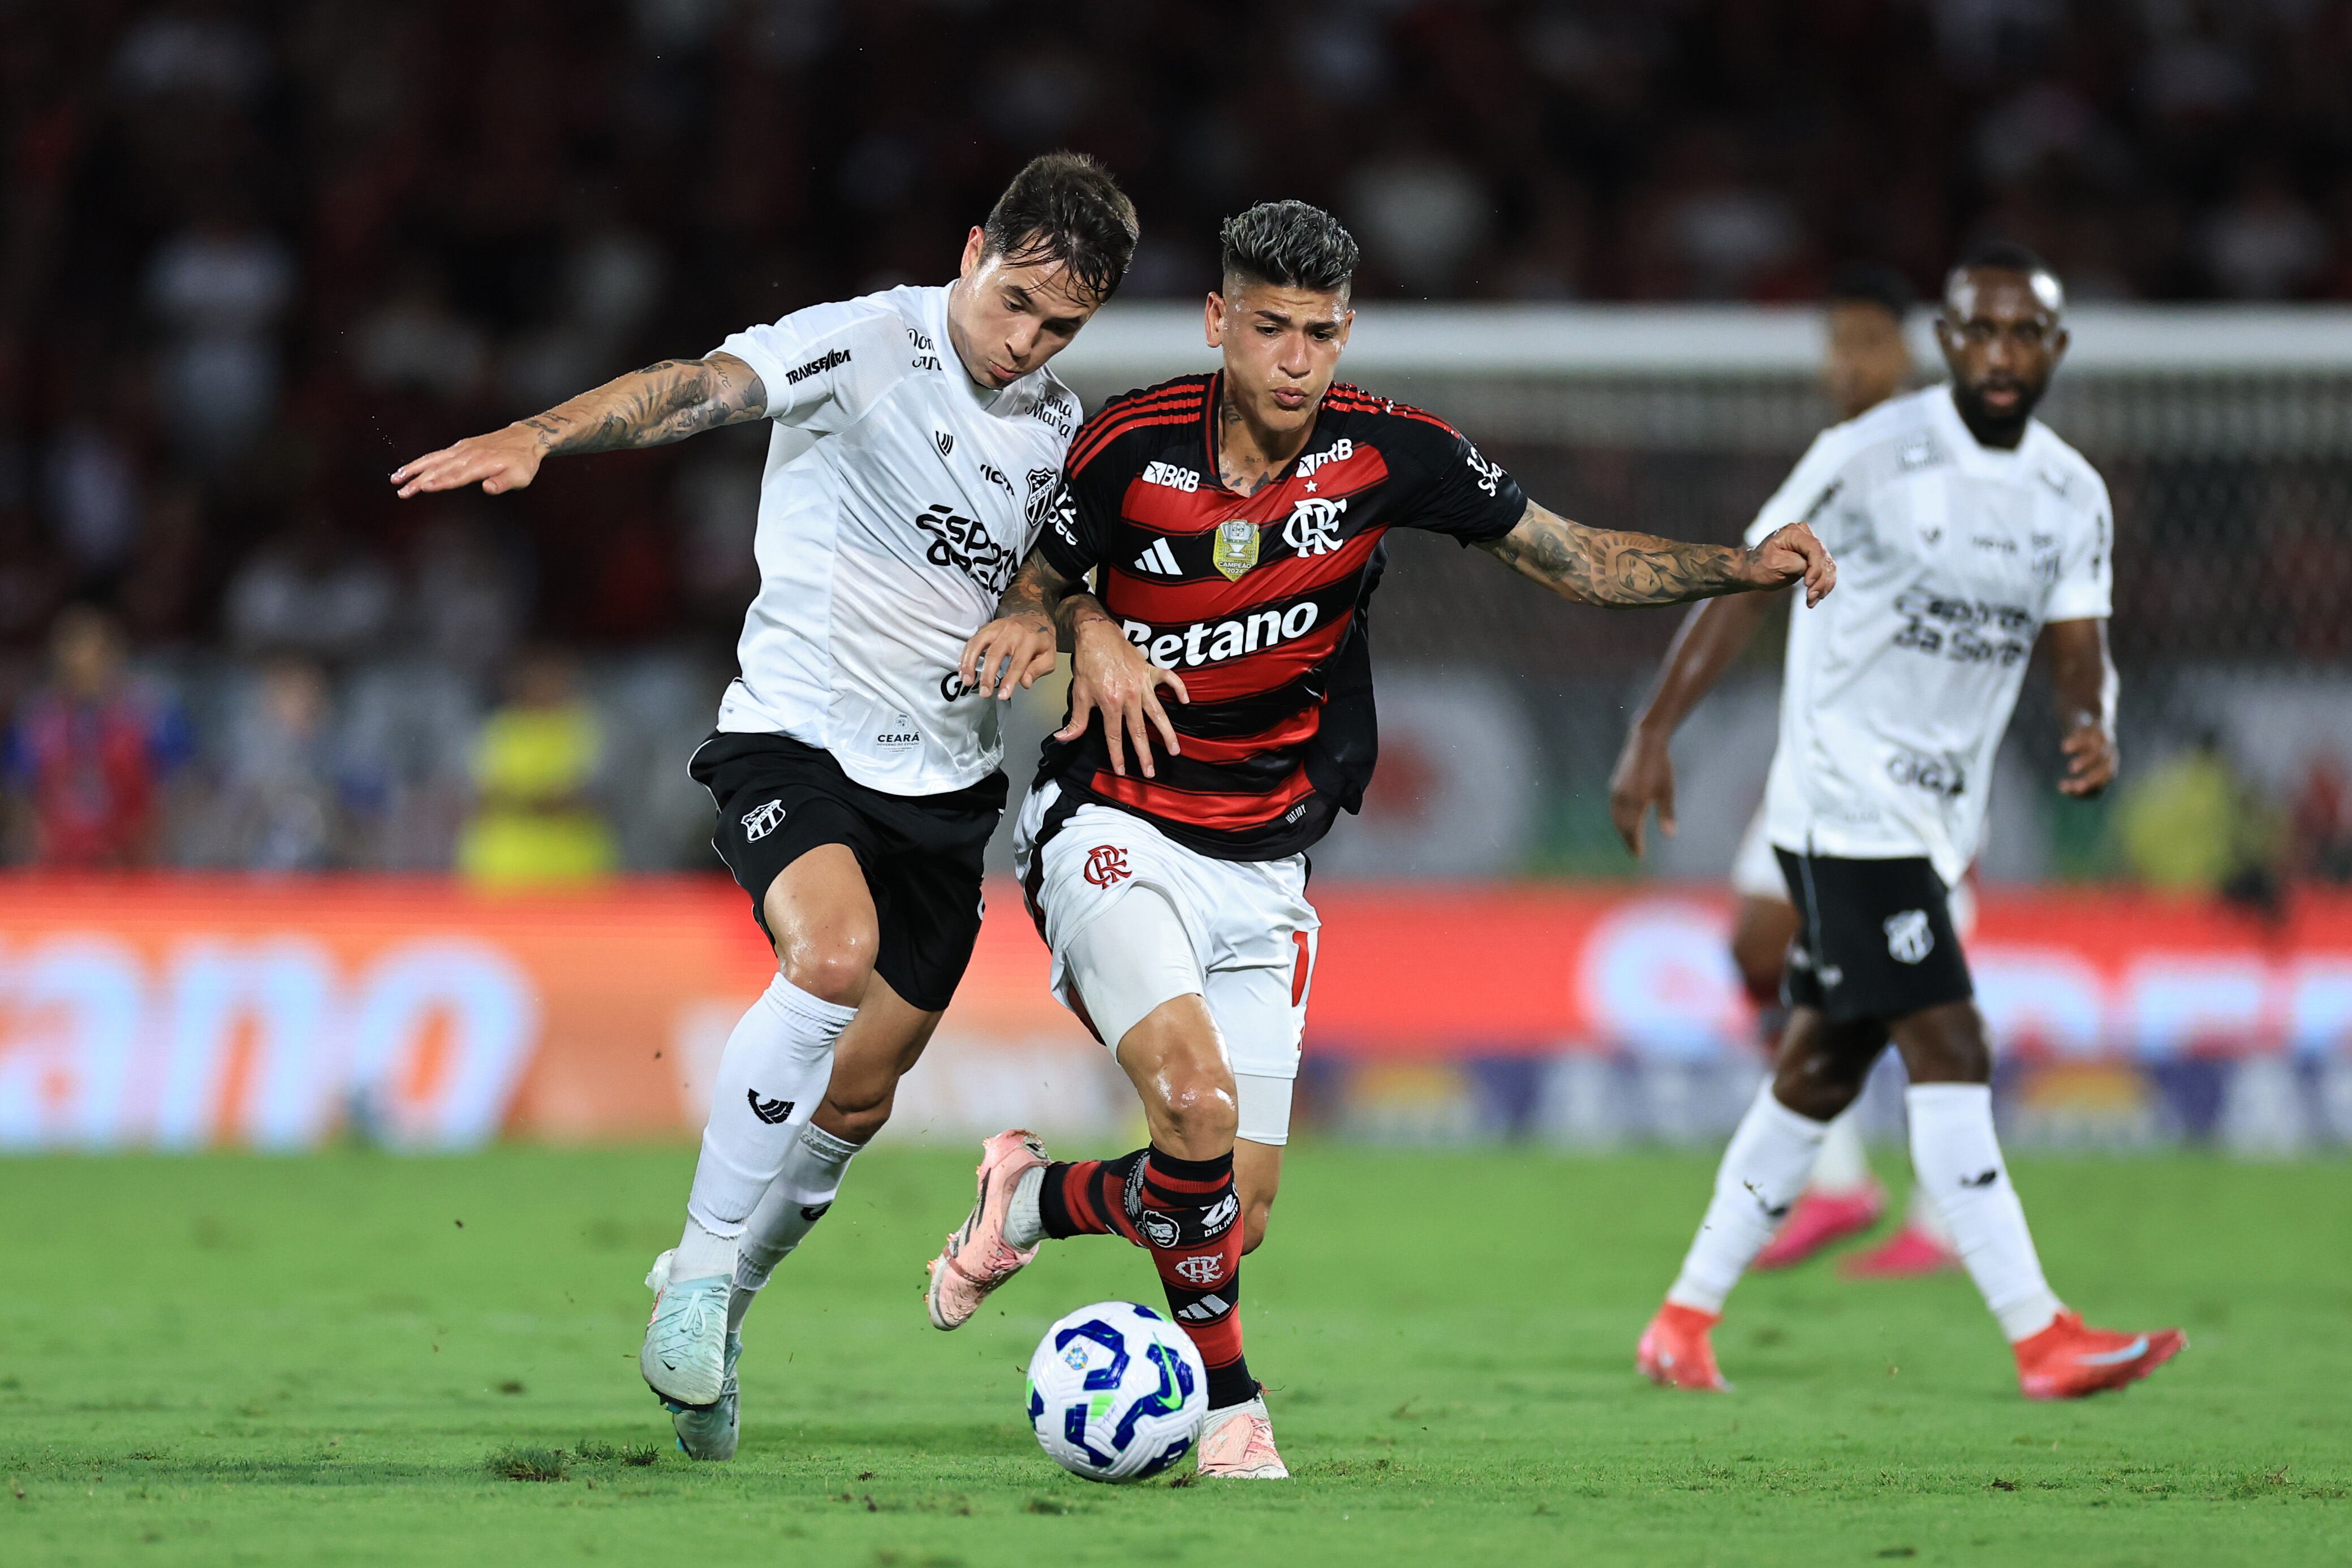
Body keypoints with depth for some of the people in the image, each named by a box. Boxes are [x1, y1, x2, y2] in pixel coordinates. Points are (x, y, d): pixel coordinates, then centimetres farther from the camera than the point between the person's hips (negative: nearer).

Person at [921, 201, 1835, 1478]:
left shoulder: (1386, 451, -5)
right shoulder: (1132, 446, -12)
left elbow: (1573, 559, 3)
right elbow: (1029, 588, 4)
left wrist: (1750, 566, -9)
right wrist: (1084, 630, -19)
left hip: (1263, 869, 4)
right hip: (1117, 831, -4)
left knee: (1236, 1211, 0)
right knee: (1198, 1103, -27)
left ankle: (1033, 1202, 29)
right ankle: (1227, 1399, -5)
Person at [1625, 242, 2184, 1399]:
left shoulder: (2074, 498, 6)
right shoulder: (1872, 456, -13)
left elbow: (2077, 650, 1)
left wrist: (2093, 730, -22)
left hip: (1937, 821, 7)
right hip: (1844, 809, -7)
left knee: (1819, 1074, 12)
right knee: (1950, 1054, -15)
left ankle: (1685, 1320, 23)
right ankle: (2041, 1339, -18)